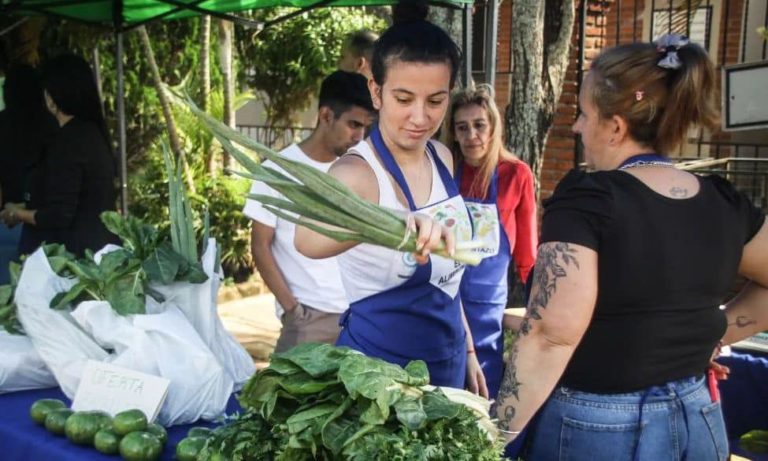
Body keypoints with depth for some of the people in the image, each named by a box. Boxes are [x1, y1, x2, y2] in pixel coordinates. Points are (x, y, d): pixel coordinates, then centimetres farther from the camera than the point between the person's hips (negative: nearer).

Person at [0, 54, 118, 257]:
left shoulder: (67, 141, -20)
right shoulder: (91, 131, 7)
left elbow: (59, 216, -21)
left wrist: (18, 214, -4)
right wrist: (26, 207, 21)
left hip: (77, 254, -9)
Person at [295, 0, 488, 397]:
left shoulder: (442, 158, -2)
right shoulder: (357, 171, -21)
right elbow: (308, 239, -44)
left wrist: (467, 349, 14)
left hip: (447, 361, 6)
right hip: (380, 367, -6)